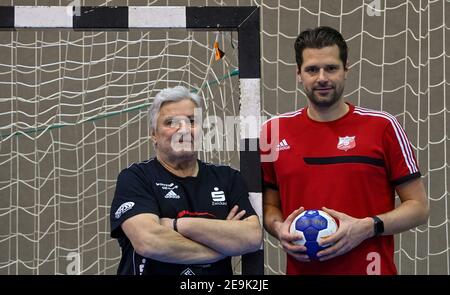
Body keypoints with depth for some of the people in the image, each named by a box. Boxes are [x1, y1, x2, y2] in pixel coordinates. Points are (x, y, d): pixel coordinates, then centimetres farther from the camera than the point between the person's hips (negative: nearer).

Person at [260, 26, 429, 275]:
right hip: (301, 268, 2)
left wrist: (367, 227, -18)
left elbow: (418, 207, -3)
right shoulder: (274, 131, 2)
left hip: (368, 268, -2)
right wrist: (279, 228, -10)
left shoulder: (383, 126, -6)